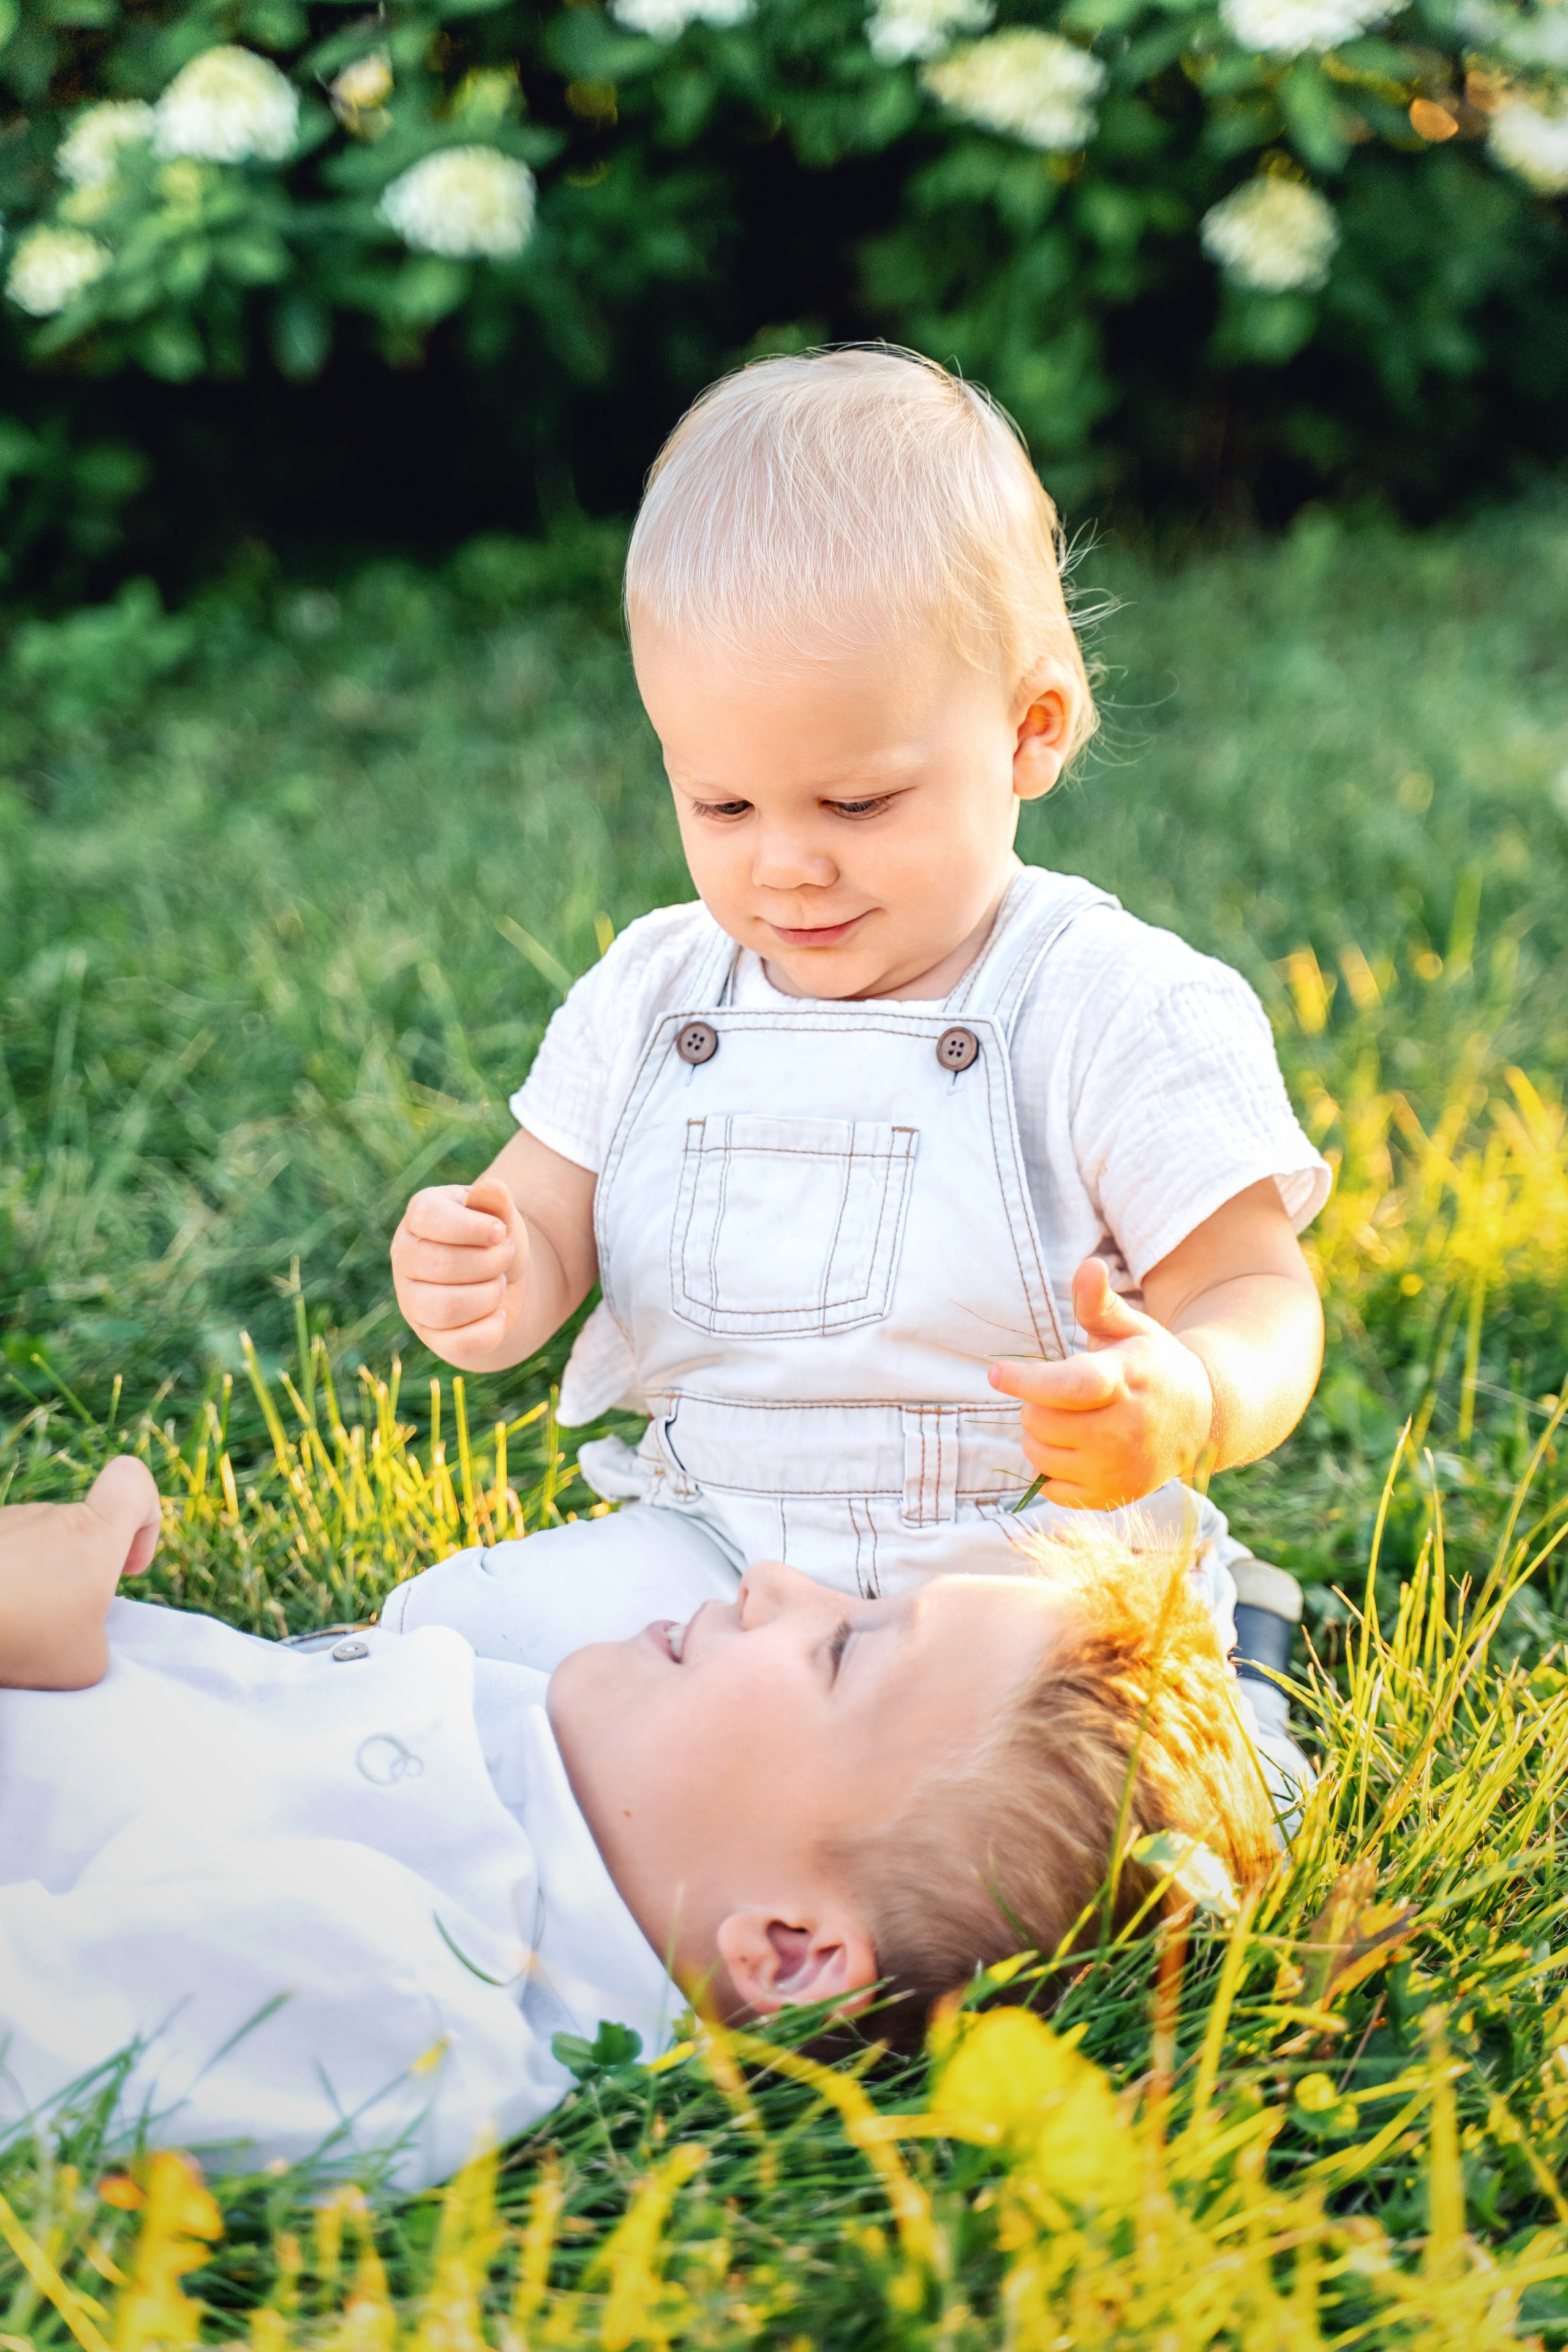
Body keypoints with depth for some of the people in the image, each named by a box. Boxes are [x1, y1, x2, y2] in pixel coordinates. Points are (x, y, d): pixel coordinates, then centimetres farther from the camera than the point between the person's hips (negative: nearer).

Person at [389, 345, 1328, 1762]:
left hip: (1035, 1584, -3)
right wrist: (484, 1288, -19)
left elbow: (1260, 1300, -9)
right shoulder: (650, 997, 3)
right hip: (705, 1560, 4)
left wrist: (1187, 1403, -34)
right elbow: (540, 1234, 7)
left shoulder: (1129, 1013, -11)